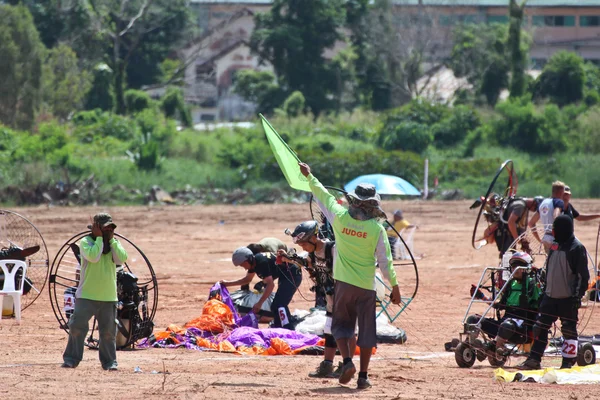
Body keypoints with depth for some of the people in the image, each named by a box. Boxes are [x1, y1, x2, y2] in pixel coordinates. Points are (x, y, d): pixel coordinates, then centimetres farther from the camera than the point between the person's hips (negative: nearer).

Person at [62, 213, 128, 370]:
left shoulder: (114, 243, 9)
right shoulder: (86, 242, -5)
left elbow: (121, 259, -9)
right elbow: (93, 257, -23)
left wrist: (111, 239, -8)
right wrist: (99, 238, -15)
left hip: (109, 297, 4)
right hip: (86, 295, -4)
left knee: (109, 331, 6)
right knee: (77, 327, -7)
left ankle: (109, 361, 16)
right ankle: (71, 359, 2)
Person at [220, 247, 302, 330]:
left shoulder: (262, 262, -25)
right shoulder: (254, 262, 5)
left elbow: (270, 284, -29)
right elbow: (247, 279, 25)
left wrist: (259, 303, -30)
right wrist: (227, 283, 23)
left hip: (292, 275, -11)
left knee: (279, 304, -21)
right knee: (275, 306, 14)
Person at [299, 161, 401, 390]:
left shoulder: (340, 217, -7)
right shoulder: (376, 228, -11)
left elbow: (323, 195, 9)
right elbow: (385, 260, -8)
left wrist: (309, 176, 24)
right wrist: (394, 286, 1)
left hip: (344, 283, 1)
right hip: (366, 286, -1)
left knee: (341, 324, 15)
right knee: (366, 330, 7)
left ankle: (347, 361, -9)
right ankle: (363, 376, 5)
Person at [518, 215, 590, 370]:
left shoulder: (577, 248, -10)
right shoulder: (555, 246, 13)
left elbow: (582, 275, -13)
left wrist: (578, 295, -18)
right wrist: (545, 289, 19)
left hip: (568, 298, -8)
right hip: (550, 296, 8)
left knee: (569, 329, 0)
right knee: (540, 327, 4)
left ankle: (568, 362, 7)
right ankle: (534, 359, 7)